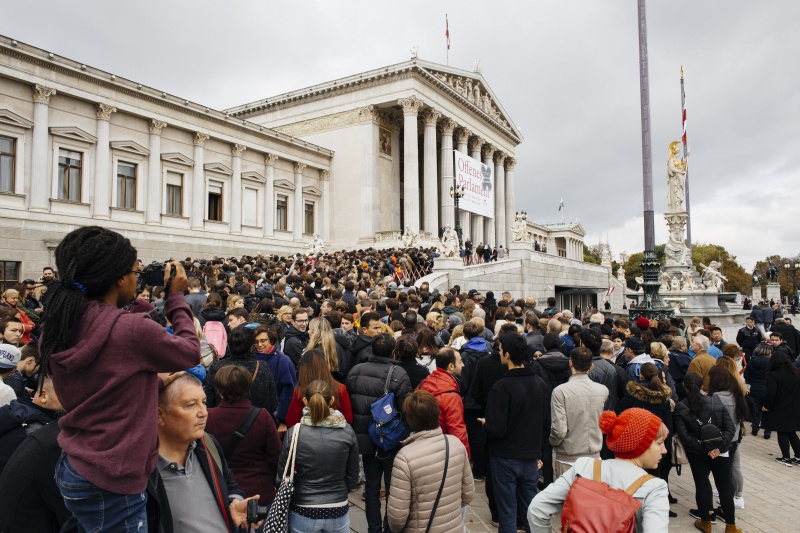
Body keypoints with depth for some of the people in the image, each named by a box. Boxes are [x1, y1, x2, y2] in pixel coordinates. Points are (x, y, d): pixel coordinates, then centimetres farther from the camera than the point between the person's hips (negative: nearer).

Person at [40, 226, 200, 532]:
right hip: (111, 483, -8)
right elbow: (190, 352, -7)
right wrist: (177, 298, 1)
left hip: (71, 469, 8)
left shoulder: (55, 332, -2)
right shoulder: (132, 330, -24)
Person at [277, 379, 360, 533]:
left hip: (303, 513, -1)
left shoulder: (294, 433, -15)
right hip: (338, 512, 1)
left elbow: (282, 472, -3)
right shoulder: (347, 431, -11)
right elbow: (353, 477, -1)